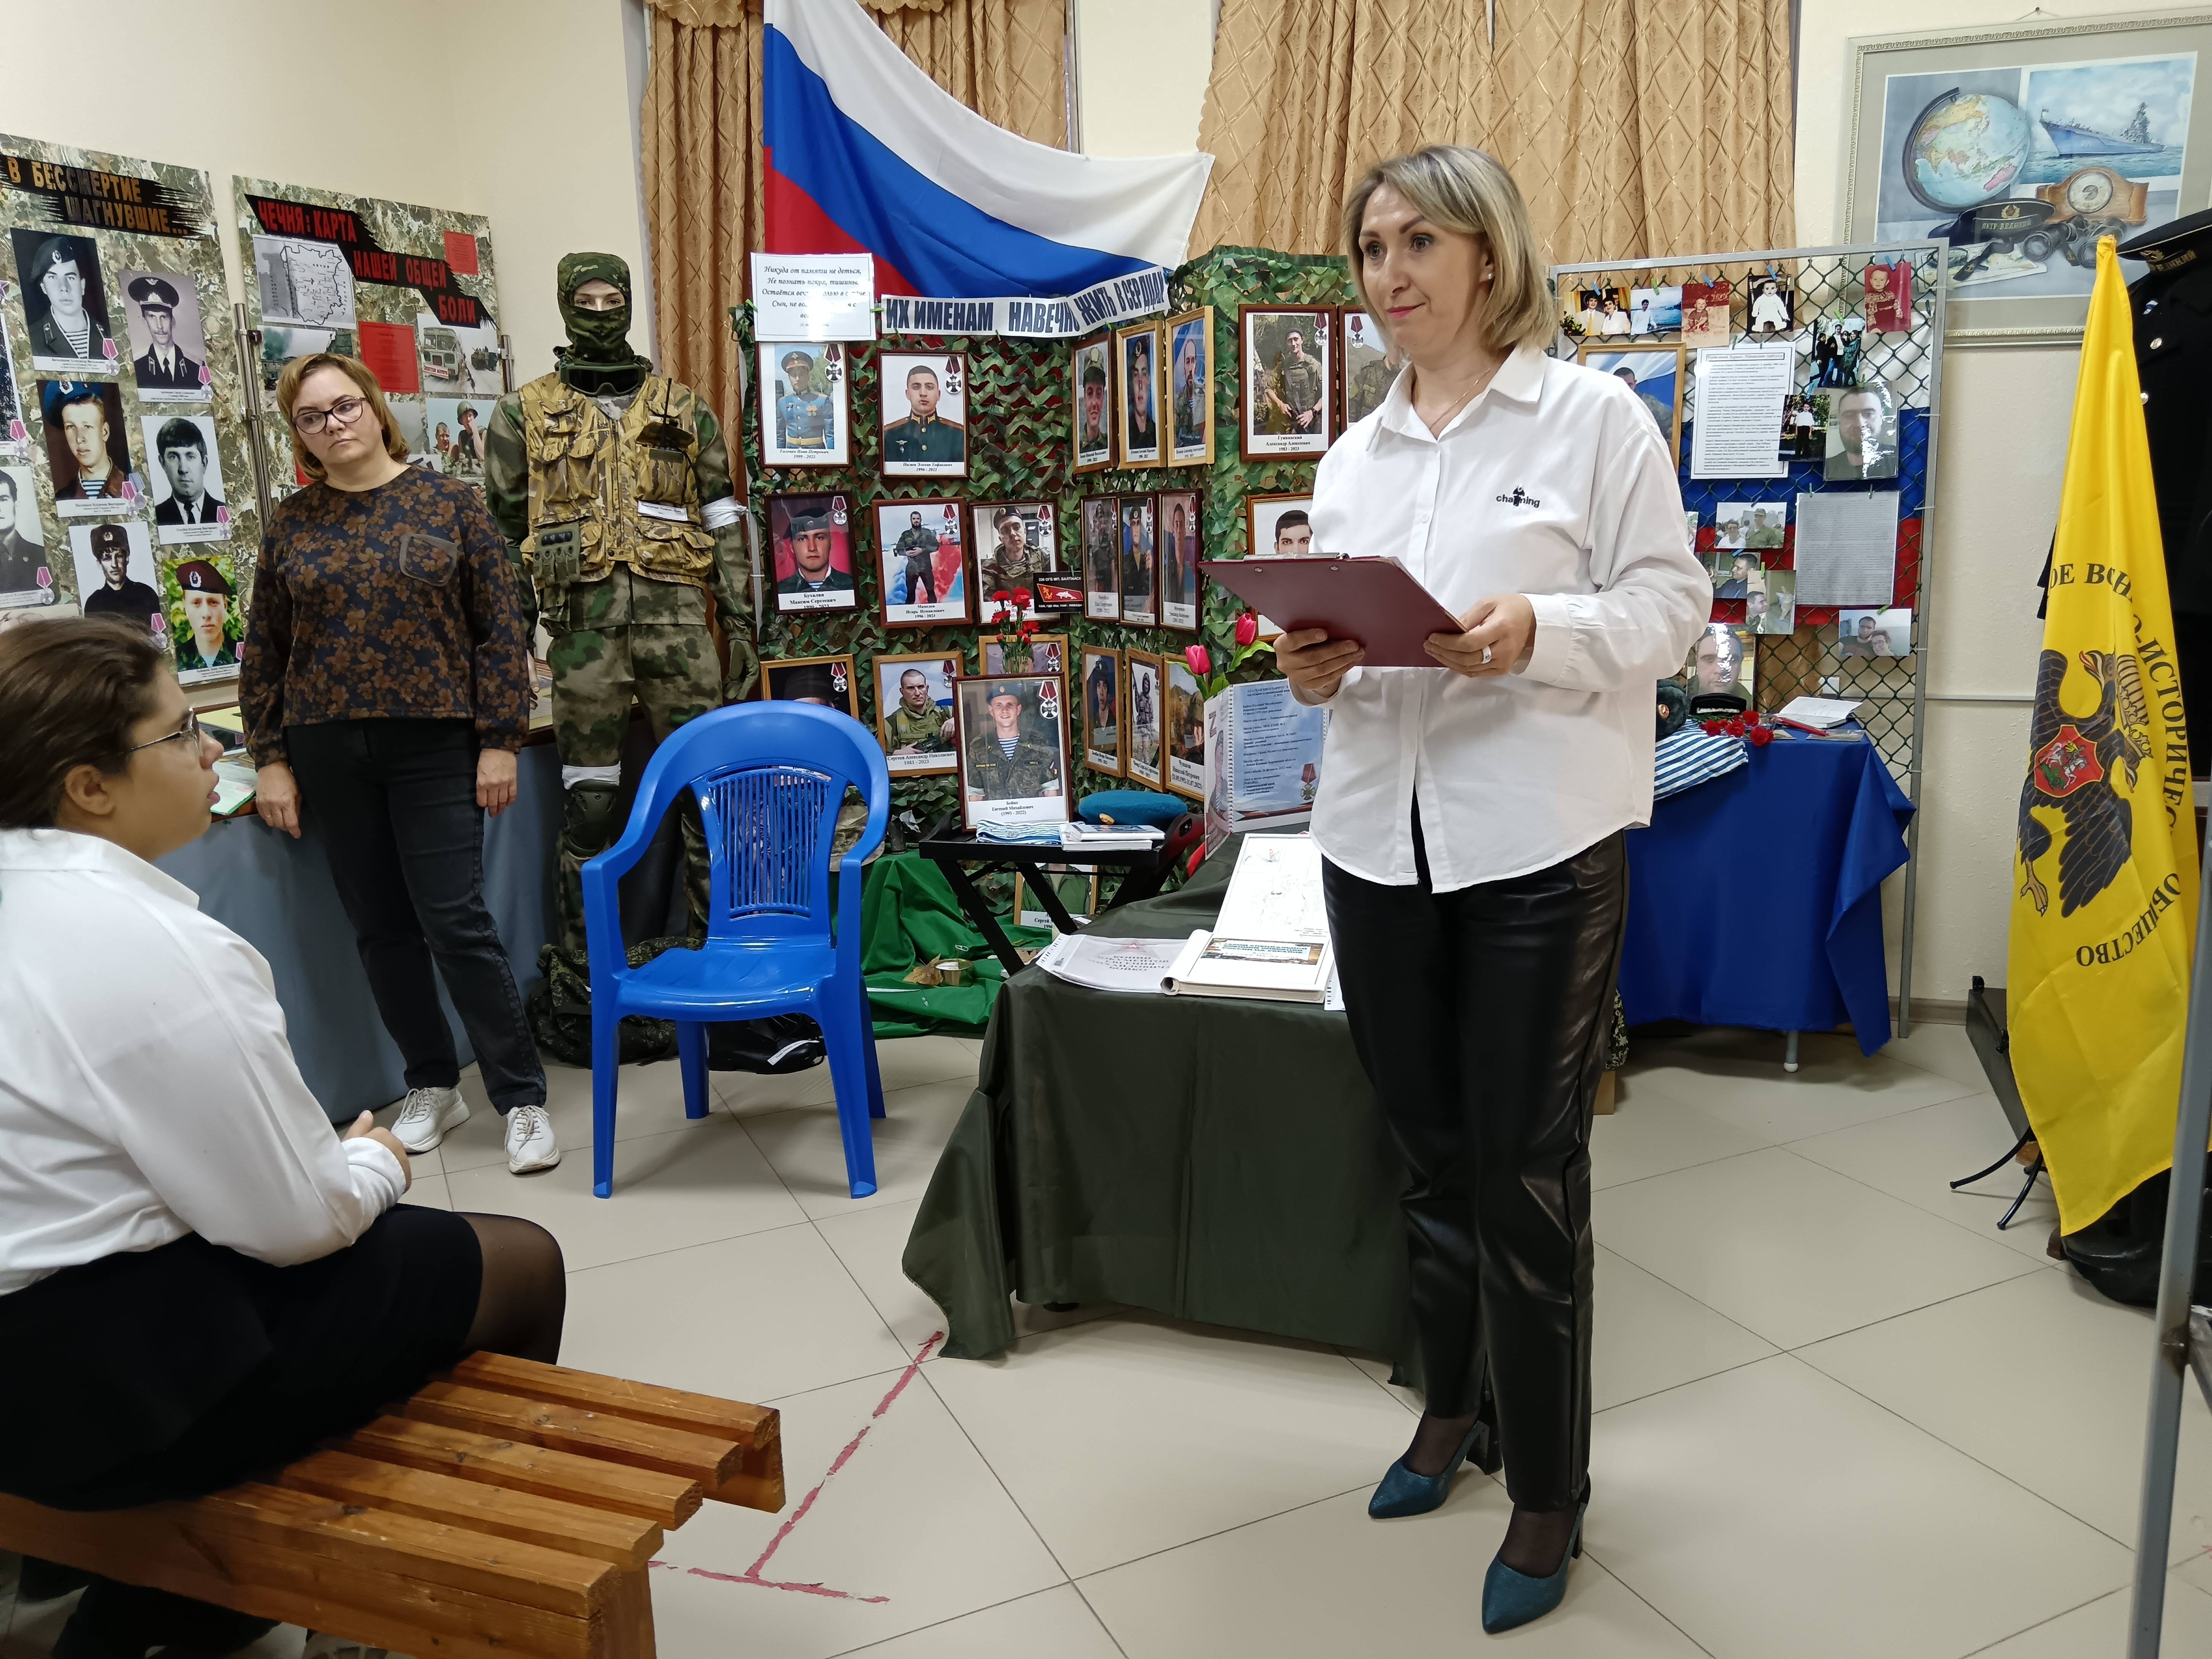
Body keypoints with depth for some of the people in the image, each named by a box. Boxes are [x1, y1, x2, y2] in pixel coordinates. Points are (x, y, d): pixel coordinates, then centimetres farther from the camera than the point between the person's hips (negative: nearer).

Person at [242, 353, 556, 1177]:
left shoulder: (449, 502, 0)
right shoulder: (291, 524, 7)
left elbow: (502, 627, -1)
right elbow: (264, 652, 11)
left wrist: (500, 741, -6)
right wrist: (270, 760, 5)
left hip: (435, 745, -3)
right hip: (328, 752, 4)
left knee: (455, 922, -8)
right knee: (380, 927, 8)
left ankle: (521, 1096, 2)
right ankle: (433, 1085, 23)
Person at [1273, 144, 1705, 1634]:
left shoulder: (1594, 417, -1)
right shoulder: (1353, 458, 14)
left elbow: (1670, 603, -4)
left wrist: (1539, 633, -22)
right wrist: (1316, 671, -7)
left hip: (1542, 846, -5)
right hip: (1379, 841, 5)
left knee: (1530, 1176, 3)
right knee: (1431, 1157, 17)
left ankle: (1550, 1491, 23)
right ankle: (1451, 1408, 39)